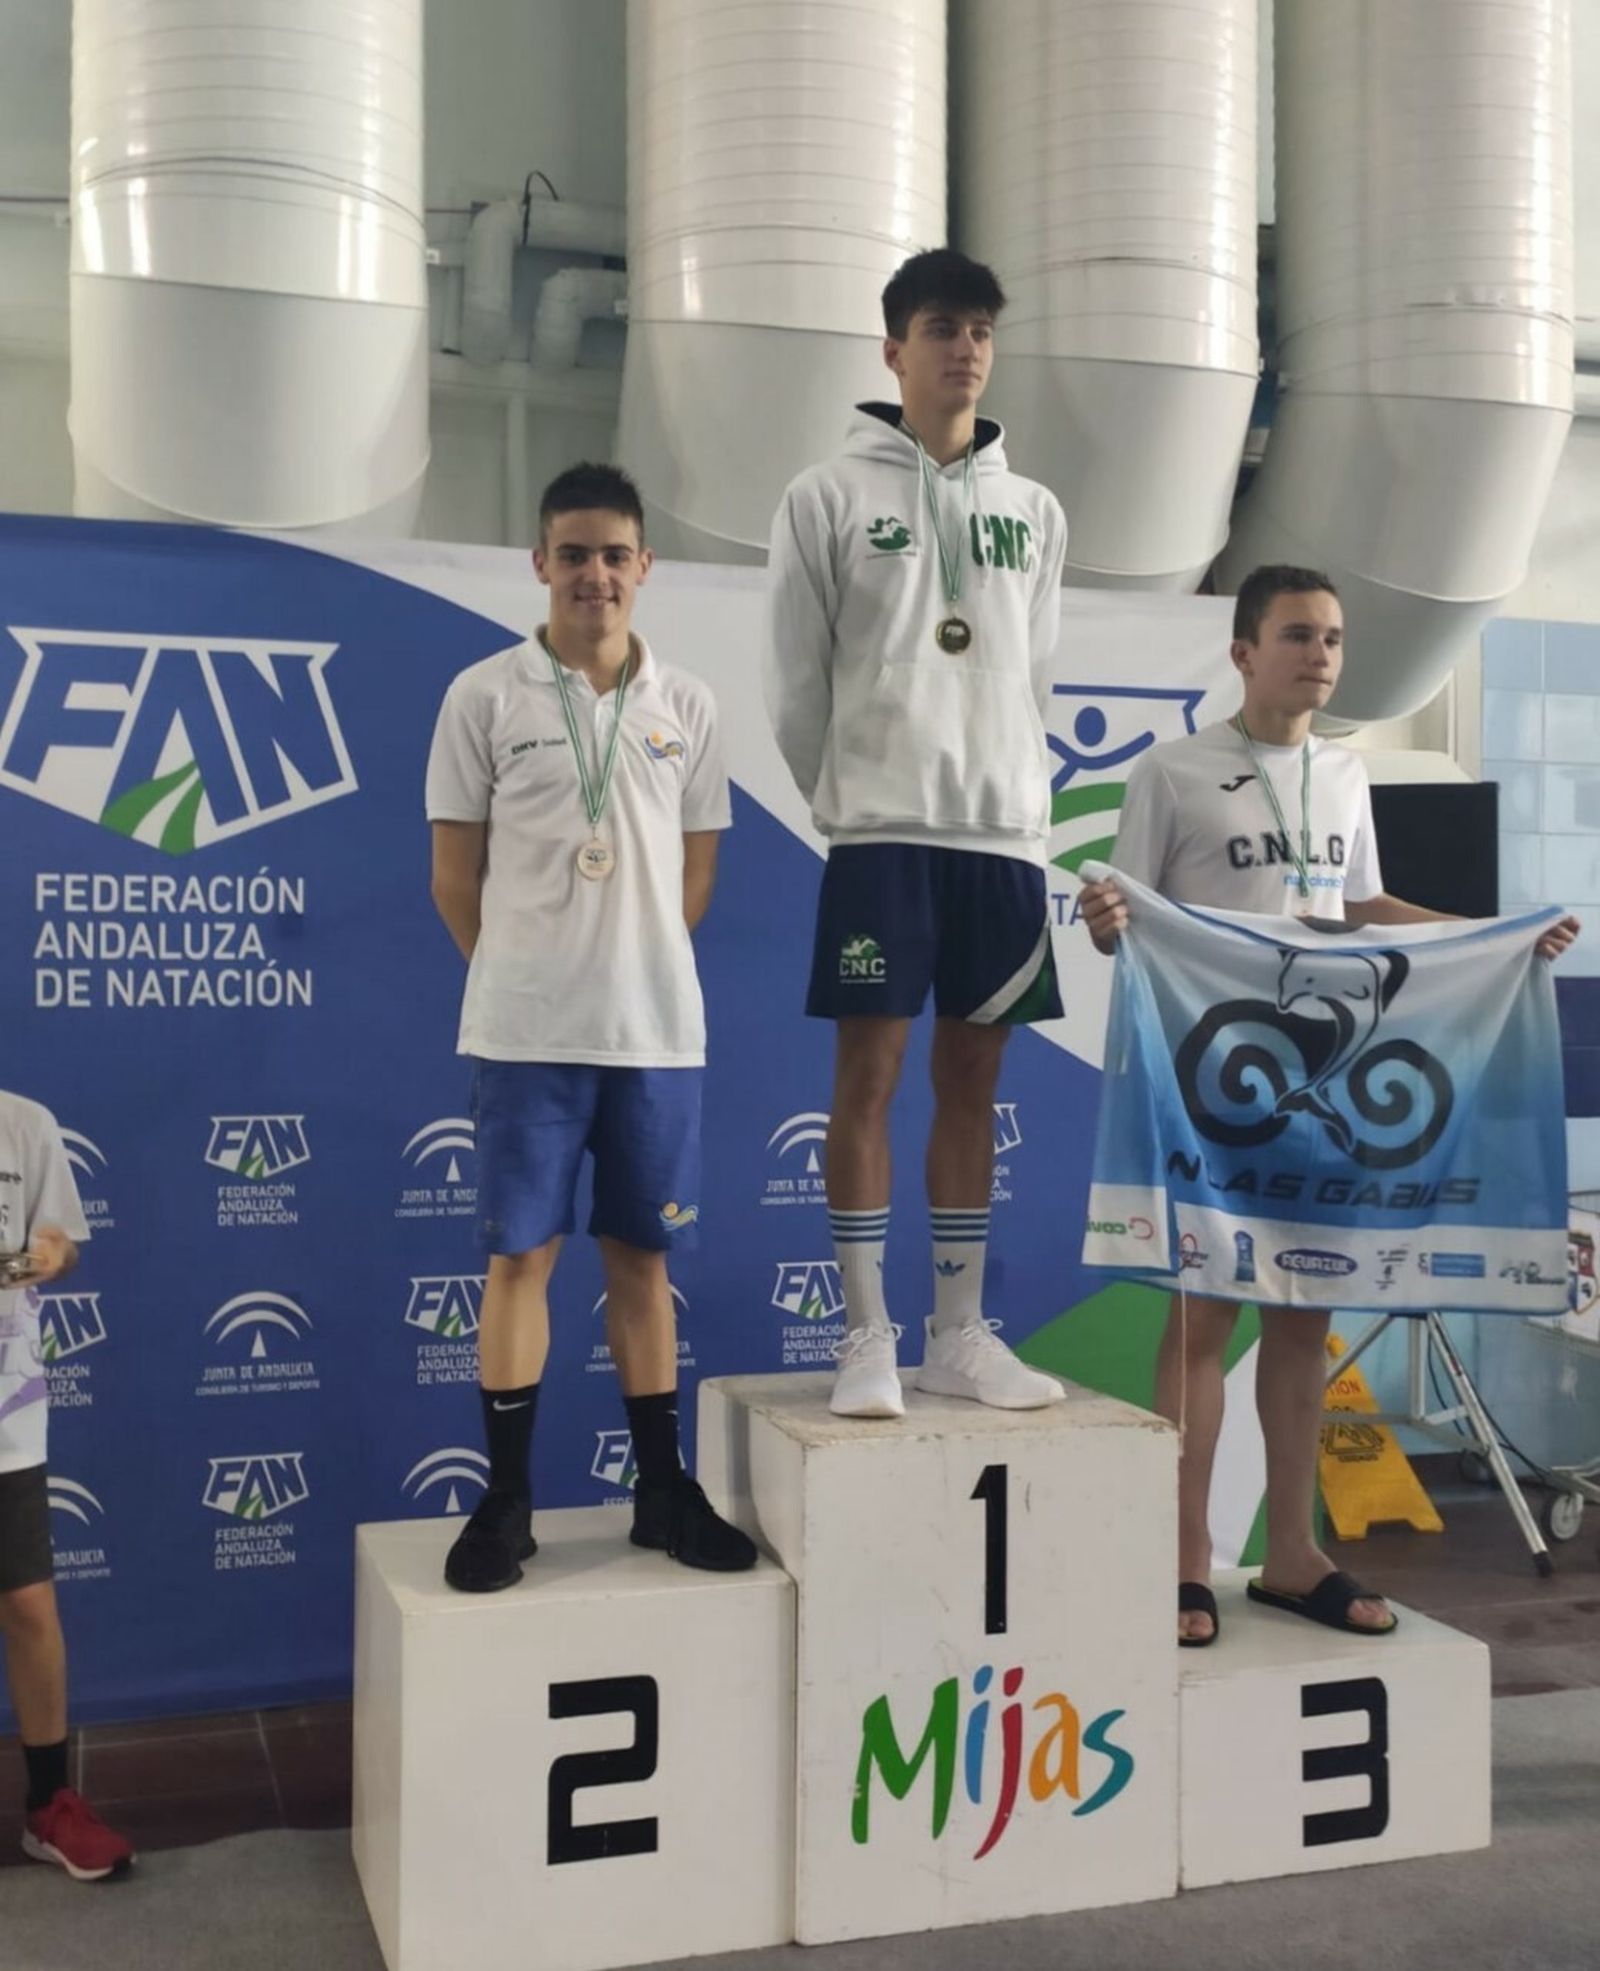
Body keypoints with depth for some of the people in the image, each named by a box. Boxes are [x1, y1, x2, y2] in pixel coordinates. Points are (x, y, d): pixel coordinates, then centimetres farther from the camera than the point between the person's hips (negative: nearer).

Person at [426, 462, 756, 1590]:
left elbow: (694, 872, 13)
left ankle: (665, 1489, 20)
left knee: (643, 1256, 10)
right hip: (526, 1030, -2)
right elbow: (457, 872, 3)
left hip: (658, 1029, 2)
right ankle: (508, 1499, 13)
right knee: (522, 1254, 2)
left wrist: (631, 965, 10)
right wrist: (526, 976, 7)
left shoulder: (685, 707, 7)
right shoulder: (486, 697, -1)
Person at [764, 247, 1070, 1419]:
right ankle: (868, 1336, 5)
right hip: (882, 828, -3)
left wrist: (1011, 792, 9)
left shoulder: (1034, 512, 13)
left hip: (1004, 829, 4)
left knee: (974, 1077, 6)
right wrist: (841, 800, 4)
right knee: (869, 1073, -3)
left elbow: (1033, 679, 15)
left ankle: (961, 1333, 14)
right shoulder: (830, 498, 2)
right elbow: (796, 683, 2)